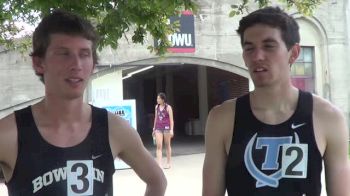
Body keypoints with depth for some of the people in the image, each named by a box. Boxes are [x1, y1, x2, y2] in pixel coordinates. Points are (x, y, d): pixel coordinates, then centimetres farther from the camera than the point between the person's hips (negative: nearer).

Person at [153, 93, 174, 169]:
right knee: (159, 146, -7)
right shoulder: (156, 107, 8)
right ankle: (159, 164, -9)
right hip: (158, 128, 3)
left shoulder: (168, 107, -6)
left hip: (166, 128, -3)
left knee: (168, 145, 10)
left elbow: (171, 119, -7)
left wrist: (171, 130, -14)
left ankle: (168, 163, 22)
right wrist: (154, 128, 16)